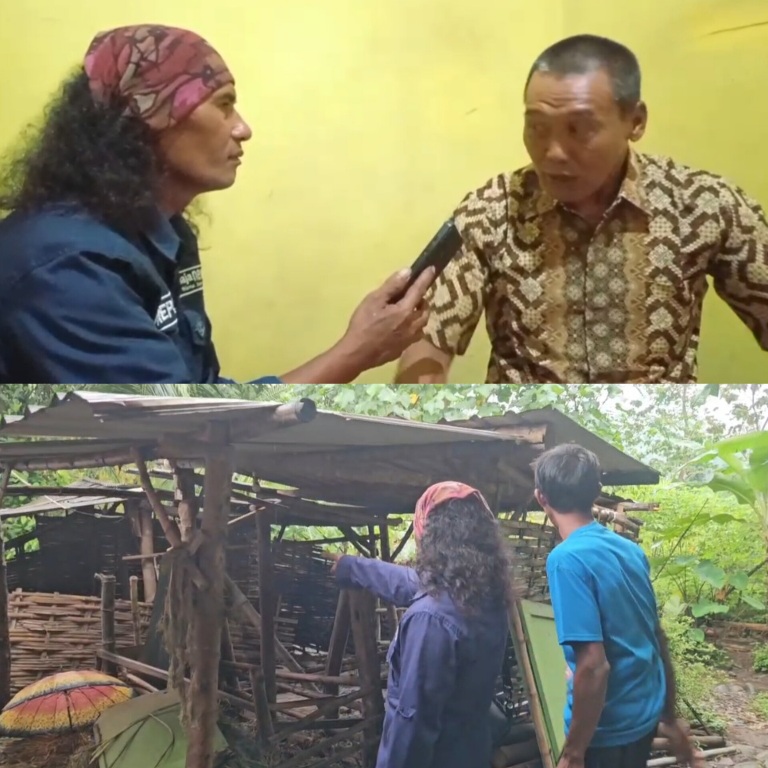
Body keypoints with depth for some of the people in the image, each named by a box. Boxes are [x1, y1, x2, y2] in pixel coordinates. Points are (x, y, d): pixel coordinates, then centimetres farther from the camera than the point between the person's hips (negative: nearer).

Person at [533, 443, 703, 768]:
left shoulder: (567, 559, -21)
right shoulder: (631, 549, 2)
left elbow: (593, 666, -26)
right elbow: (658, 639, 10)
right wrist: (670, 717, 20)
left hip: (608, 728, -7)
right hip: (646, 713, 7)